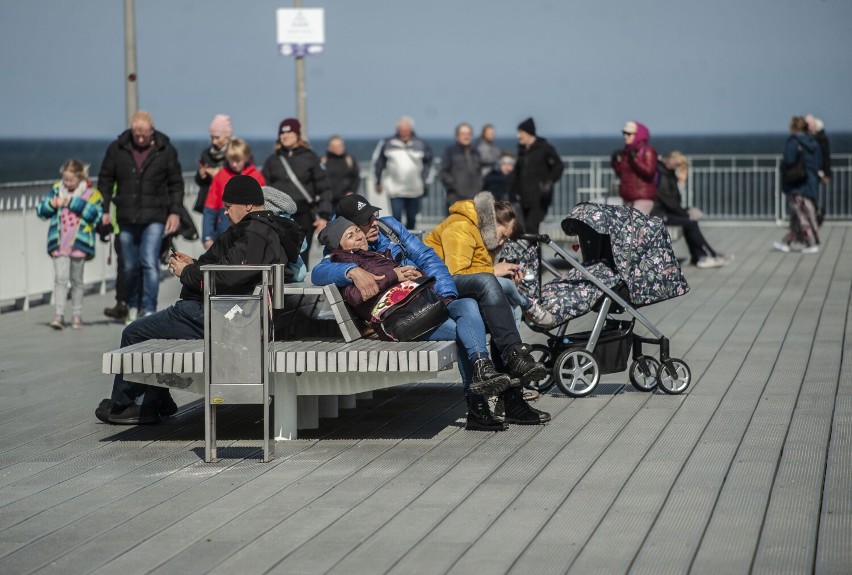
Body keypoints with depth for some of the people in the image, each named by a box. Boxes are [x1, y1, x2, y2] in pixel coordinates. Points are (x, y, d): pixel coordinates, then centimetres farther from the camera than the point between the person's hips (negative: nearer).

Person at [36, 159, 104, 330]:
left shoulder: (90, 194, -1)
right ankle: (59, 314, -12)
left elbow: (95, 214, -15)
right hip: (59, 243, 1)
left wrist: (73, 203, -17)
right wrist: (52, 204, -11)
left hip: (79, 243, -1)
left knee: (77, 280, 10)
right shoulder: (56, 190, 8)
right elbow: (41, 210, 9)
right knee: (60, 278, -9)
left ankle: (77, 314, 19)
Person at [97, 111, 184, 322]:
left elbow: (176, 184, 6)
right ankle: (133, 306, 27)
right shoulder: (117, 149, 3)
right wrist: (104, 210, 4)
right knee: (130, 267, 9)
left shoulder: (165, 151, 0)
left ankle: (149, 310, -9)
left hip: (154, 219, -2)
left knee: (150, 263, -13)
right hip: (126, 219, 2)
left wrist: (175, 212, -2)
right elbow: (105, 180, 10)